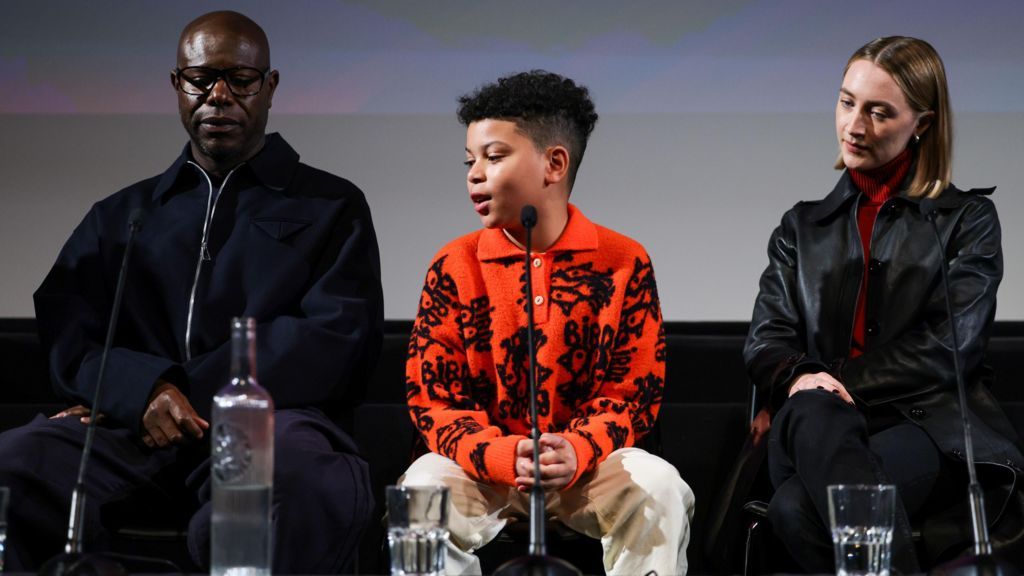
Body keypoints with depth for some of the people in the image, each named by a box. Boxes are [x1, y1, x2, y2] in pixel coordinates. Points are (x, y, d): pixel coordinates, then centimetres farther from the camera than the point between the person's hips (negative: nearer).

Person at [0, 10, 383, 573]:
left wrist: (189, 396, -7)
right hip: (131, 426, 3)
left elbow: (335, 337, 2)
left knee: (300, 477, -42)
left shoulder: (331, 206, 19)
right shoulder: (119, 215, 28)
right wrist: (145, 390, -12)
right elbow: (64, 331, 11)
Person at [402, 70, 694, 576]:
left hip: (589, 465, 0)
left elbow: (635, 393, -2)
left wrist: (575, 453, -23)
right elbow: (432, 399, -3)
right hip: (484, 467, 0)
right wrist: (507, 457, -23)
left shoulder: (624, 263, -3)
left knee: (657, 486, -29)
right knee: (426, 488, -30)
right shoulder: (454, 267, -1)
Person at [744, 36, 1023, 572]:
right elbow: (766, 339, 12)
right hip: (822, 424, 3)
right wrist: (798, 380, -14)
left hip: (928, 422, -3)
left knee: (799, 506, -37)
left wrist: (837, 383, -10)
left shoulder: (967, 219, 15)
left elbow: (948, 346, 1)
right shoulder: (803, 226, 25)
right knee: (813, 414, -40)